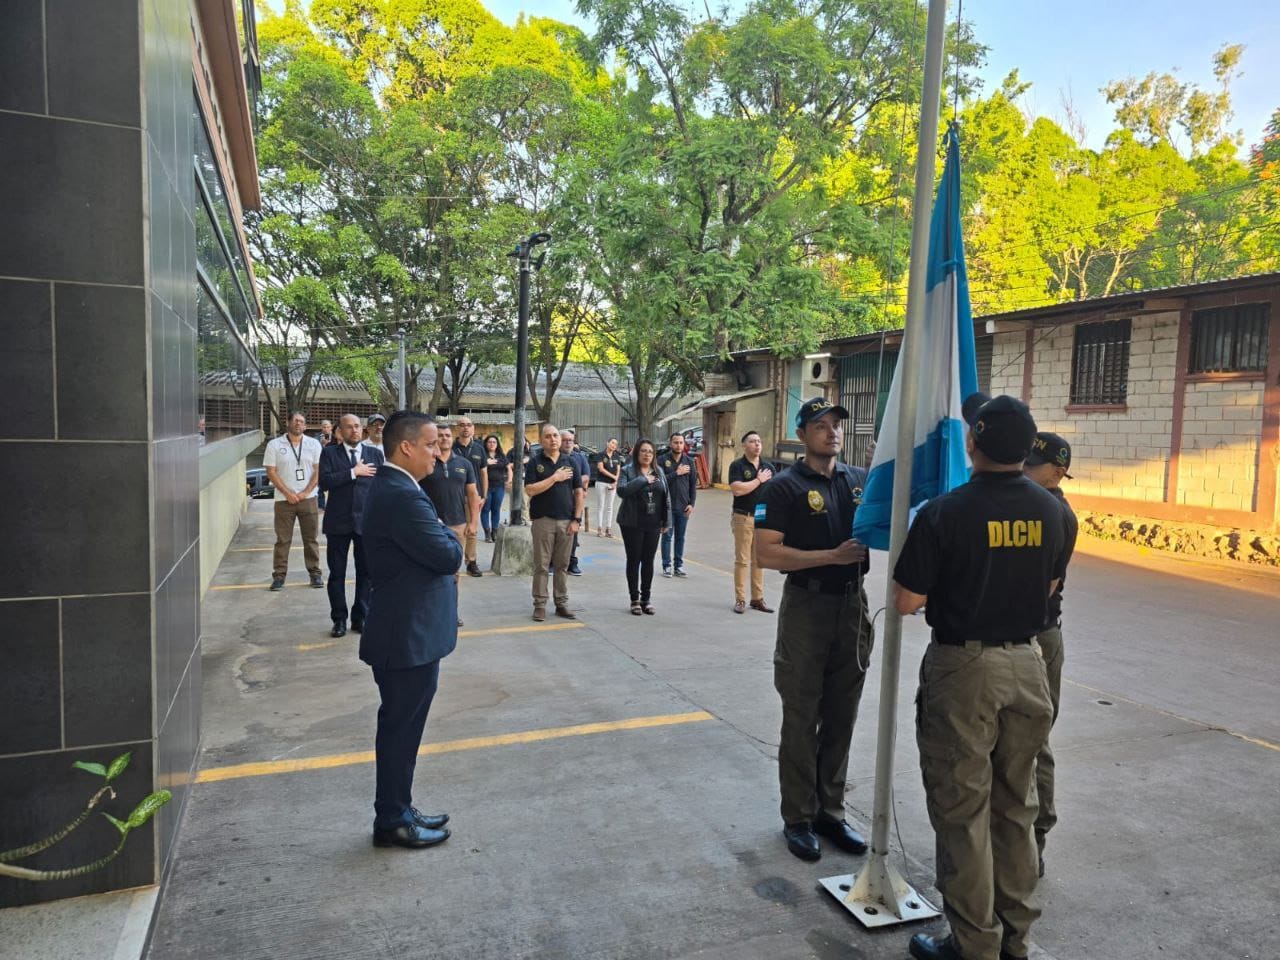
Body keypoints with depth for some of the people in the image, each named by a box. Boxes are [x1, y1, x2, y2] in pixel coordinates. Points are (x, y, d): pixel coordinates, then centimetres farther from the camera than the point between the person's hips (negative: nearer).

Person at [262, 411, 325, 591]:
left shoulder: (314, 444, 5)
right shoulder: (274, 445, 1)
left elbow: (318, 470, 1)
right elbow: (271, 472, -2)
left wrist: (305, 493, -9)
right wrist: (288, 493, -10)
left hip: (308, 498, 1)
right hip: (284, 500, -1)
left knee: (311, 538, 6)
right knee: (282, 539, 3)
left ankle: (315, 573, 14)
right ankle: (279, 575, 10)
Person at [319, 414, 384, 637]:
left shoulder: (374, 454, 6)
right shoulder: (329, 453, 1)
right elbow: (324, 481, -13)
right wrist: (354, 472, -14)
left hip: (367, 521, 1)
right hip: (338, 522, -1)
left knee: (366, 572, 5)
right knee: (337, 573, 7)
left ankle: (360, 617, 17)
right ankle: (339, 619, 19)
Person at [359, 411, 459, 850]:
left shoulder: (389, 487, 10)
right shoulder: (403, 497, -24)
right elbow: (449, 556, -22)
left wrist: (443, 541, -2)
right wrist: (449, 536, -4)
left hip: (403, 632, 11)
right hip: (409, 636, -11)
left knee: (400, 727, 20)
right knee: (401, 728, 4)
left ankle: (397, 810, 34)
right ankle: (393, 822, 20)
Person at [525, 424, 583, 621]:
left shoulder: (570, 461, 7)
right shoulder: (535, 462, 0)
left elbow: (579, 492, 7)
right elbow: (530, 490, -11)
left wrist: (577, 519, 0)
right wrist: (555, 477, -14)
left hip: (566, 520, 3)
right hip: (543, 520, -2)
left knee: (562, 565, 9)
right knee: (541, 565, 2)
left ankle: (562, 604, 17)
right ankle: (539, 604, 10)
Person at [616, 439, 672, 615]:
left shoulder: (659, 472, 9)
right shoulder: (627, 470, -3)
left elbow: (666, 497, 10)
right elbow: (621, 490, -20)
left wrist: (666, 521, 6)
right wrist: (643, 480, -22)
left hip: (653, 523, 4)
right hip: (632, 523, -3)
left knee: (648, 561, 8)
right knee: (634, 560, 4)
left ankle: (646, 599, 18)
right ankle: (635, 600, 14)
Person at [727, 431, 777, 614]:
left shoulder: (769, 467, 10)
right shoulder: (737, 465, -4)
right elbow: (737, 489, -19)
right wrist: (759, 479, -11)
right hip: (743, 518, -4)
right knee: (742, 560, -1)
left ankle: (758, 599, 17)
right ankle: (740, 600, 6)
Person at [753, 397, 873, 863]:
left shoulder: (861, 480, 6)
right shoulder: (786, 487, -7)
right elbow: (765, 553, -15)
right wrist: (833, 556, -21)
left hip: (852, 606, 5)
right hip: (806, 607, -4)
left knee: (841, 718, 14)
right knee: (801, 719, 6)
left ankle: (830, 811, 29)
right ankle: (798, 818, 20)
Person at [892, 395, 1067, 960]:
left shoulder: (945, 512, -18)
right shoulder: (1050, 510, -1)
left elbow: (906, 603, -14)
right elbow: (1049, 585, 14)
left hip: (963, 666, -5)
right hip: (1027, 664, 6)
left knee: (962, 811, 7)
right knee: (1015, 807, 18)